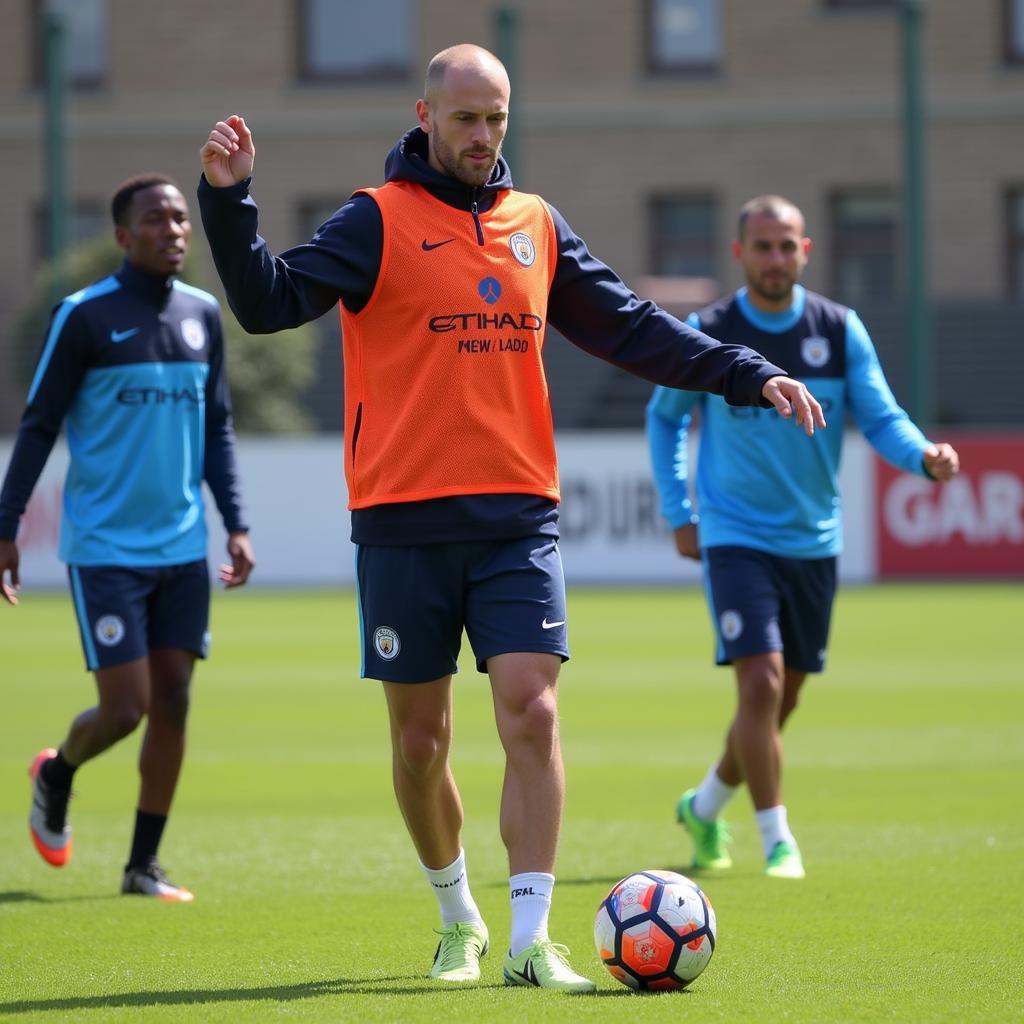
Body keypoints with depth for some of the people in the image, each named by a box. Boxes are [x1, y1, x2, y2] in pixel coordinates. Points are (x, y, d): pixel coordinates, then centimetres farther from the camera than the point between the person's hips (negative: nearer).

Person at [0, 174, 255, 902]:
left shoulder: (202, 315, 9)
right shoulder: (85, 317, -7)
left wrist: (236, 523, 7)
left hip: (184, 548, 5)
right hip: (106, 548, -5)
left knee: (172, 703, 2)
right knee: (125, 708, -7)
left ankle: (144, 866, 12)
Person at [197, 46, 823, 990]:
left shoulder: (536, 226, 12)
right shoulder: (380, 222, -1)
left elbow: (632, 329, 17)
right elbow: (268, 302, -12)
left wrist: (750, 375, 12)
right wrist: (227, 201, -25)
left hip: (517, 520, 2)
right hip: (405, 527, -2)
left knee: (532, 715, -12)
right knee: (420, 739, 5)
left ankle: (531, 940, -10)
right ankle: (459, 921, 27)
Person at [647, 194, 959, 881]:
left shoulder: (840, 330, 0)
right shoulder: (706, 335, -6)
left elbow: (879, 416, -2)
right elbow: (664, 416, 9)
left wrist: (924, 456, -24)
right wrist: (678, 514, 3)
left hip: (813, 542, 4)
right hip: (736, 537, -4)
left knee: (782, 698, 12)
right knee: (761, 682, -18)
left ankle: (705, 808, 34)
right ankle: (778, 842, -11)